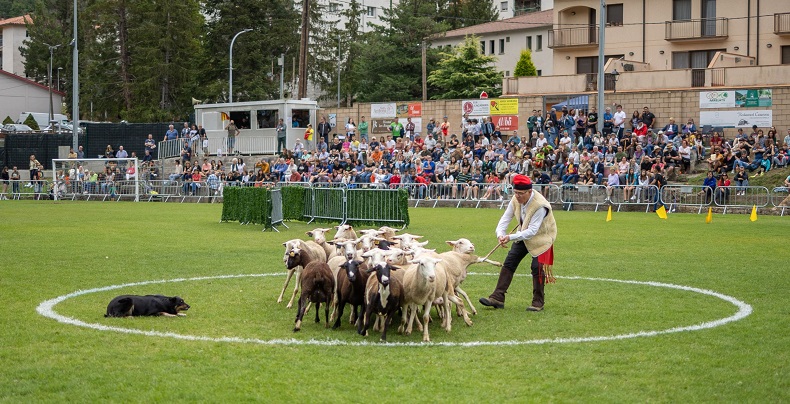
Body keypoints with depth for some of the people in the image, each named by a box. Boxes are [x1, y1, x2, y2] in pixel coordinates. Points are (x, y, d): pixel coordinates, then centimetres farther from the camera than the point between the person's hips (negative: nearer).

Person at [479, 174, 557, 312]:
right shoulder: (516, 200, -14)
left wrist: (511, 237, -39)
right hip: (523, 235, 7)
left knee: (537, 268, -10)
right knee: (509, 263, 2)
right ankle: (497, 297, 3)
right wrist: (500, 233, -26)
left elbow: (532, 231, -34)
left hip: (541, 237, -7)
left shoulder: (540, 205, -33)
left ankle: (538, 302, 7)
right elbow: (506, 218, -8)